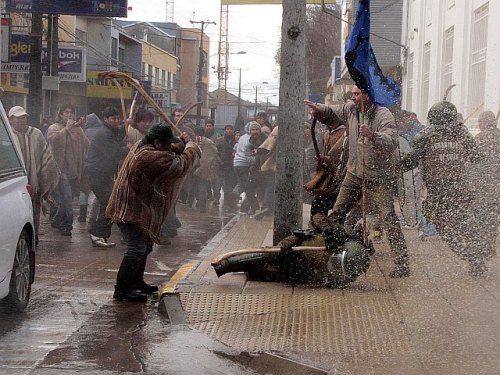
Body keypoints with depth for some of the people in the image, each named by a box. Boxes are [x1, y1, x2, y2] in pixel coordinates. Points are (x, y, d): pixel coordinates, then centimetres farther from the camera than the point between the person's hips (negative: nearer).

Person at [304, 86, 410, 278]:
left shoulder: (384, 115, -18)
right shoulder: (350, 109, 2)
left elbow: (391, 142, -31)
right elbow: (331, 114, 20)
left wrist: (373, 136, -49)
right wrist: (319, 109, -1)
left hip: (379, 178, -7)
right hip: (354, 174, 7)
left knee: (388, 218, -12)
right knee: (336, 214, 13)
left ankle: (402, 263, -10)